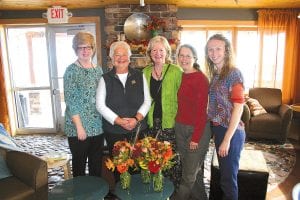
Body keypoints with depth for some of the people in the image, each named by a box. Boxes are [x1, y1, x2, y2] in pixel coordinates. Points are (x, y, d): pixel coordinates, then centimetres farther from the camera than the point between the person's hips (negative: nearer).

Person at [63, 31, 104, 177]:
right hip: (78, 128, -5)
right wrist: (79, 126, -15)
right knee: (79, 164, 10)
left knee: (97, 164, 16)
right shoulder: (71, 71, -8)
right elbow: (70, 101, -12)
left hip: (98, 126, 5)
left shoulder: (98, 70, 8)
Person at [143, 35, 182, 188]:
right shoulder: (145, 72, 9)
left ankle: (174, 187, 22)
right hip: (152, 122, 4)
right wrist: (146, 117, 9)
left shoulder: (176, 71, -6)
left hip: (171, 122, -4)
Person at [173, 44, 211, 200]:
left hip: (197, 129, -7)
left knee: (189, 174, 6)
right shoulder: (180, 76, 8)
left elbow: (202, 111, -16)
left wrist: (196, 137, -16)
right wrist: (177, 125, 6)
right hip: (180, 127, 7)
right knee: (194, 169, 19)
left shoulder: (200, 78, -13)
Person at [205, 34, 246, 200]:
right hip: (218, 129, 7)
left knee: (229, 177, 7)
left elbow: (238, 108, -17)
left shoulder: (233, 73, -13)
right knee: (224, 174, 20)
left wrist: (227, 140, -18)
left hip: (231, 132, -7)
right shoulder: (215, 74, 9)